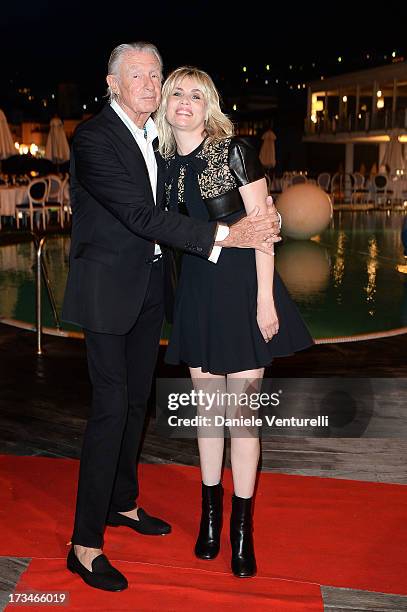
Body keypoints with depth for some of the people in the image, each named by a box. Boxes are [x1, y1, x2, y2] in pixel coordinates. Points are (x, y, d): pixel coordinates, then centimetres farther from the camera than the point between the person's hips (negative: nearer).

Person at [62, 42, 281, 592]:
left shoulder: (158, 136, 9)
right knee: (111, 407, -9)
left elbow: (164, 209, 16)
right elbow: (139, 213, -24)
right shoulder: (93, 138, -15)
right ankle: (85, 544, 3)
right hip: (109, 288, -7)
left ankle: (123, 502, 34)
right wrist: (224, 235, -27)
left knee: (136, 400, 16)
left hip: (150, 284, 8)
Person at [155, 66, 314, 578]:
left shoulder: (234, 150, -6)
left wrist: (264, 298, -13)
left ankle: (242, 527, 15)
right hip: (196, 291, 5)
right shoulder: (167, 163, 7)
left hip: (242, 287, -4)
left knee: (240, 411, -1)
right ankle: (210, 512, 29)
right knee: (207, 407, 12)